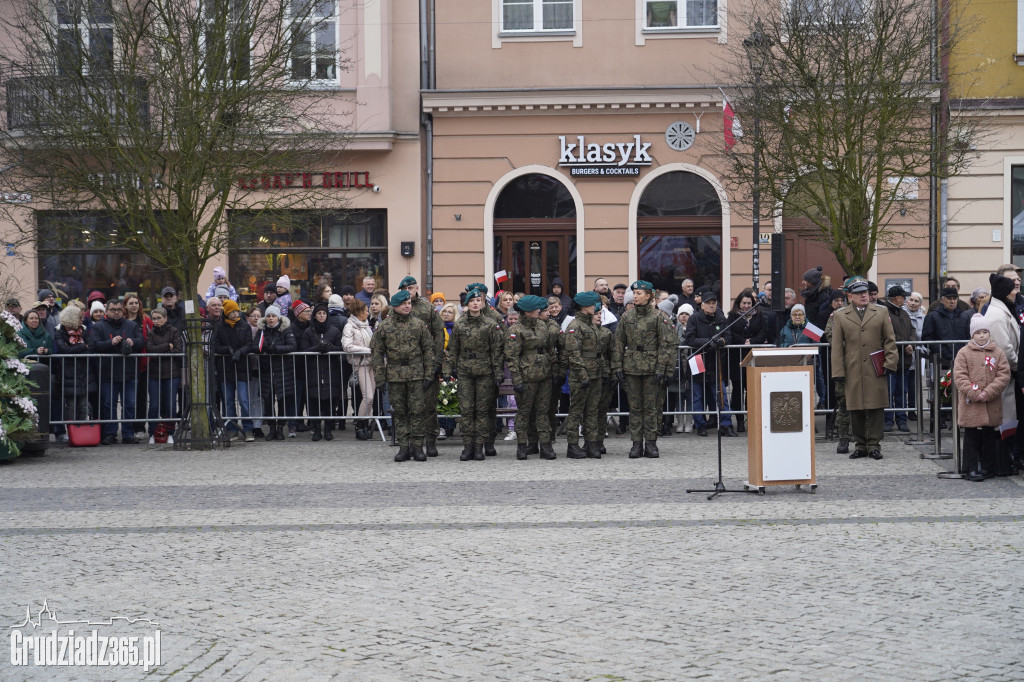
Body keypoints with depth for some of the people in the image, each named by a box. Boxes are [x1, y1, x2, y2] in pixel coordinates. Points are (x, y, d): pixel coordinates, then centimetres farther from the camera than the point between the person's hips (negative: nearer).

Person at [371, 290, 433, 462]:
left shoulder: (419, 324, 5)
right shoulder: (383, 327, 4)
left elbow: (428, 349, 7)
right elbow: (377, 352, 6)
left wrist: (428, 374, 0)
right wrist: (379, 377, -1)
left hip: (416, 374, 0)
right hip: (394, 375, 1)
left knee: (417, 411, -2)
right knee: (400, 412, 5)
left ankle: (417, 446, 4)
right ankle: (404, 447, 10)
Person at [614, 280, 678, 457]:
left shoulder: (659, 317, -3)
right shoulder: (626, 316, 8)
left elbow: (666, 344, -5)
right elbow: (618, 343, 11)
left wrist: (662, 368, -11)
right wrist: (618, 367, 4)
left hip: (651, 368, -3)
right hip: (631, 368, 3)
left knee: (651, 407, 0)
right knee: (635, 407, 5)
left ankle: (651, 443, 8)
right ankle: (636, 444, 10)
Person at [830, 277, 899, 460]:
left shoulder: (880, 313, 11)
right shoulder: (840, 316, 8)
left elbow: (890, 340, 11)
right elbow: (837, 347, 5)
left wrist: (889, 363, -1)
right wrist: (838, 372, -1)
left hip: (876, 370, 0)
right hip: (852, 371, 0)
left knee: (876, 408, -1)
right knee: (855, 410, 2)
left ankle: (874, 445, 6)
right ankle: (860, 445, 12)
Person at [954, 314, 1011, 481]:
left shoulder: (998, 353, 5)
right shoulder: (963, 353, 0)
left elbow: (1004, 375, -1)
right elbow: (959, 376, -6)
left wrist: (988, 393, -13)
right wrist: (974, 394, -16)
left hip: (992, 404, 2)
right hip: (970, 404, -2)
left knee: (989, 435, 10)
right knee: (971, 435, 1)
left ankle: (987, 467, 21)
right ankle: (971, 468, 6)